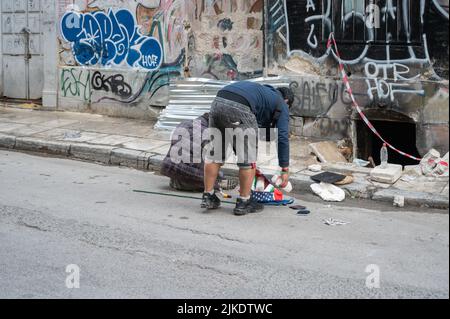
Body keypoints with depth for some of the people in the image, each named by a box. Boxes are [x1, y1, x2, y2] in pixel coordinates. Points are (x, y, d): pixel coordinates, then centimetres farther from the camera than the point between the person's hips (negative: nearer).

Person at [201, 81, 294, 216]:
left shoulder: (263, 91, 40)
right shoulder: (281, 104, 21)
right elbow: (282, 137, 11)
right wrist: (285, 169, 17)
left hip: (217, 102, 7)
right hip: (239, 108, -7)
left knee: (215, 151, 18)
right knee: (248, 157, 7)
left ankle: (208, 197, 22)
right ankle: (244, 202, 14)